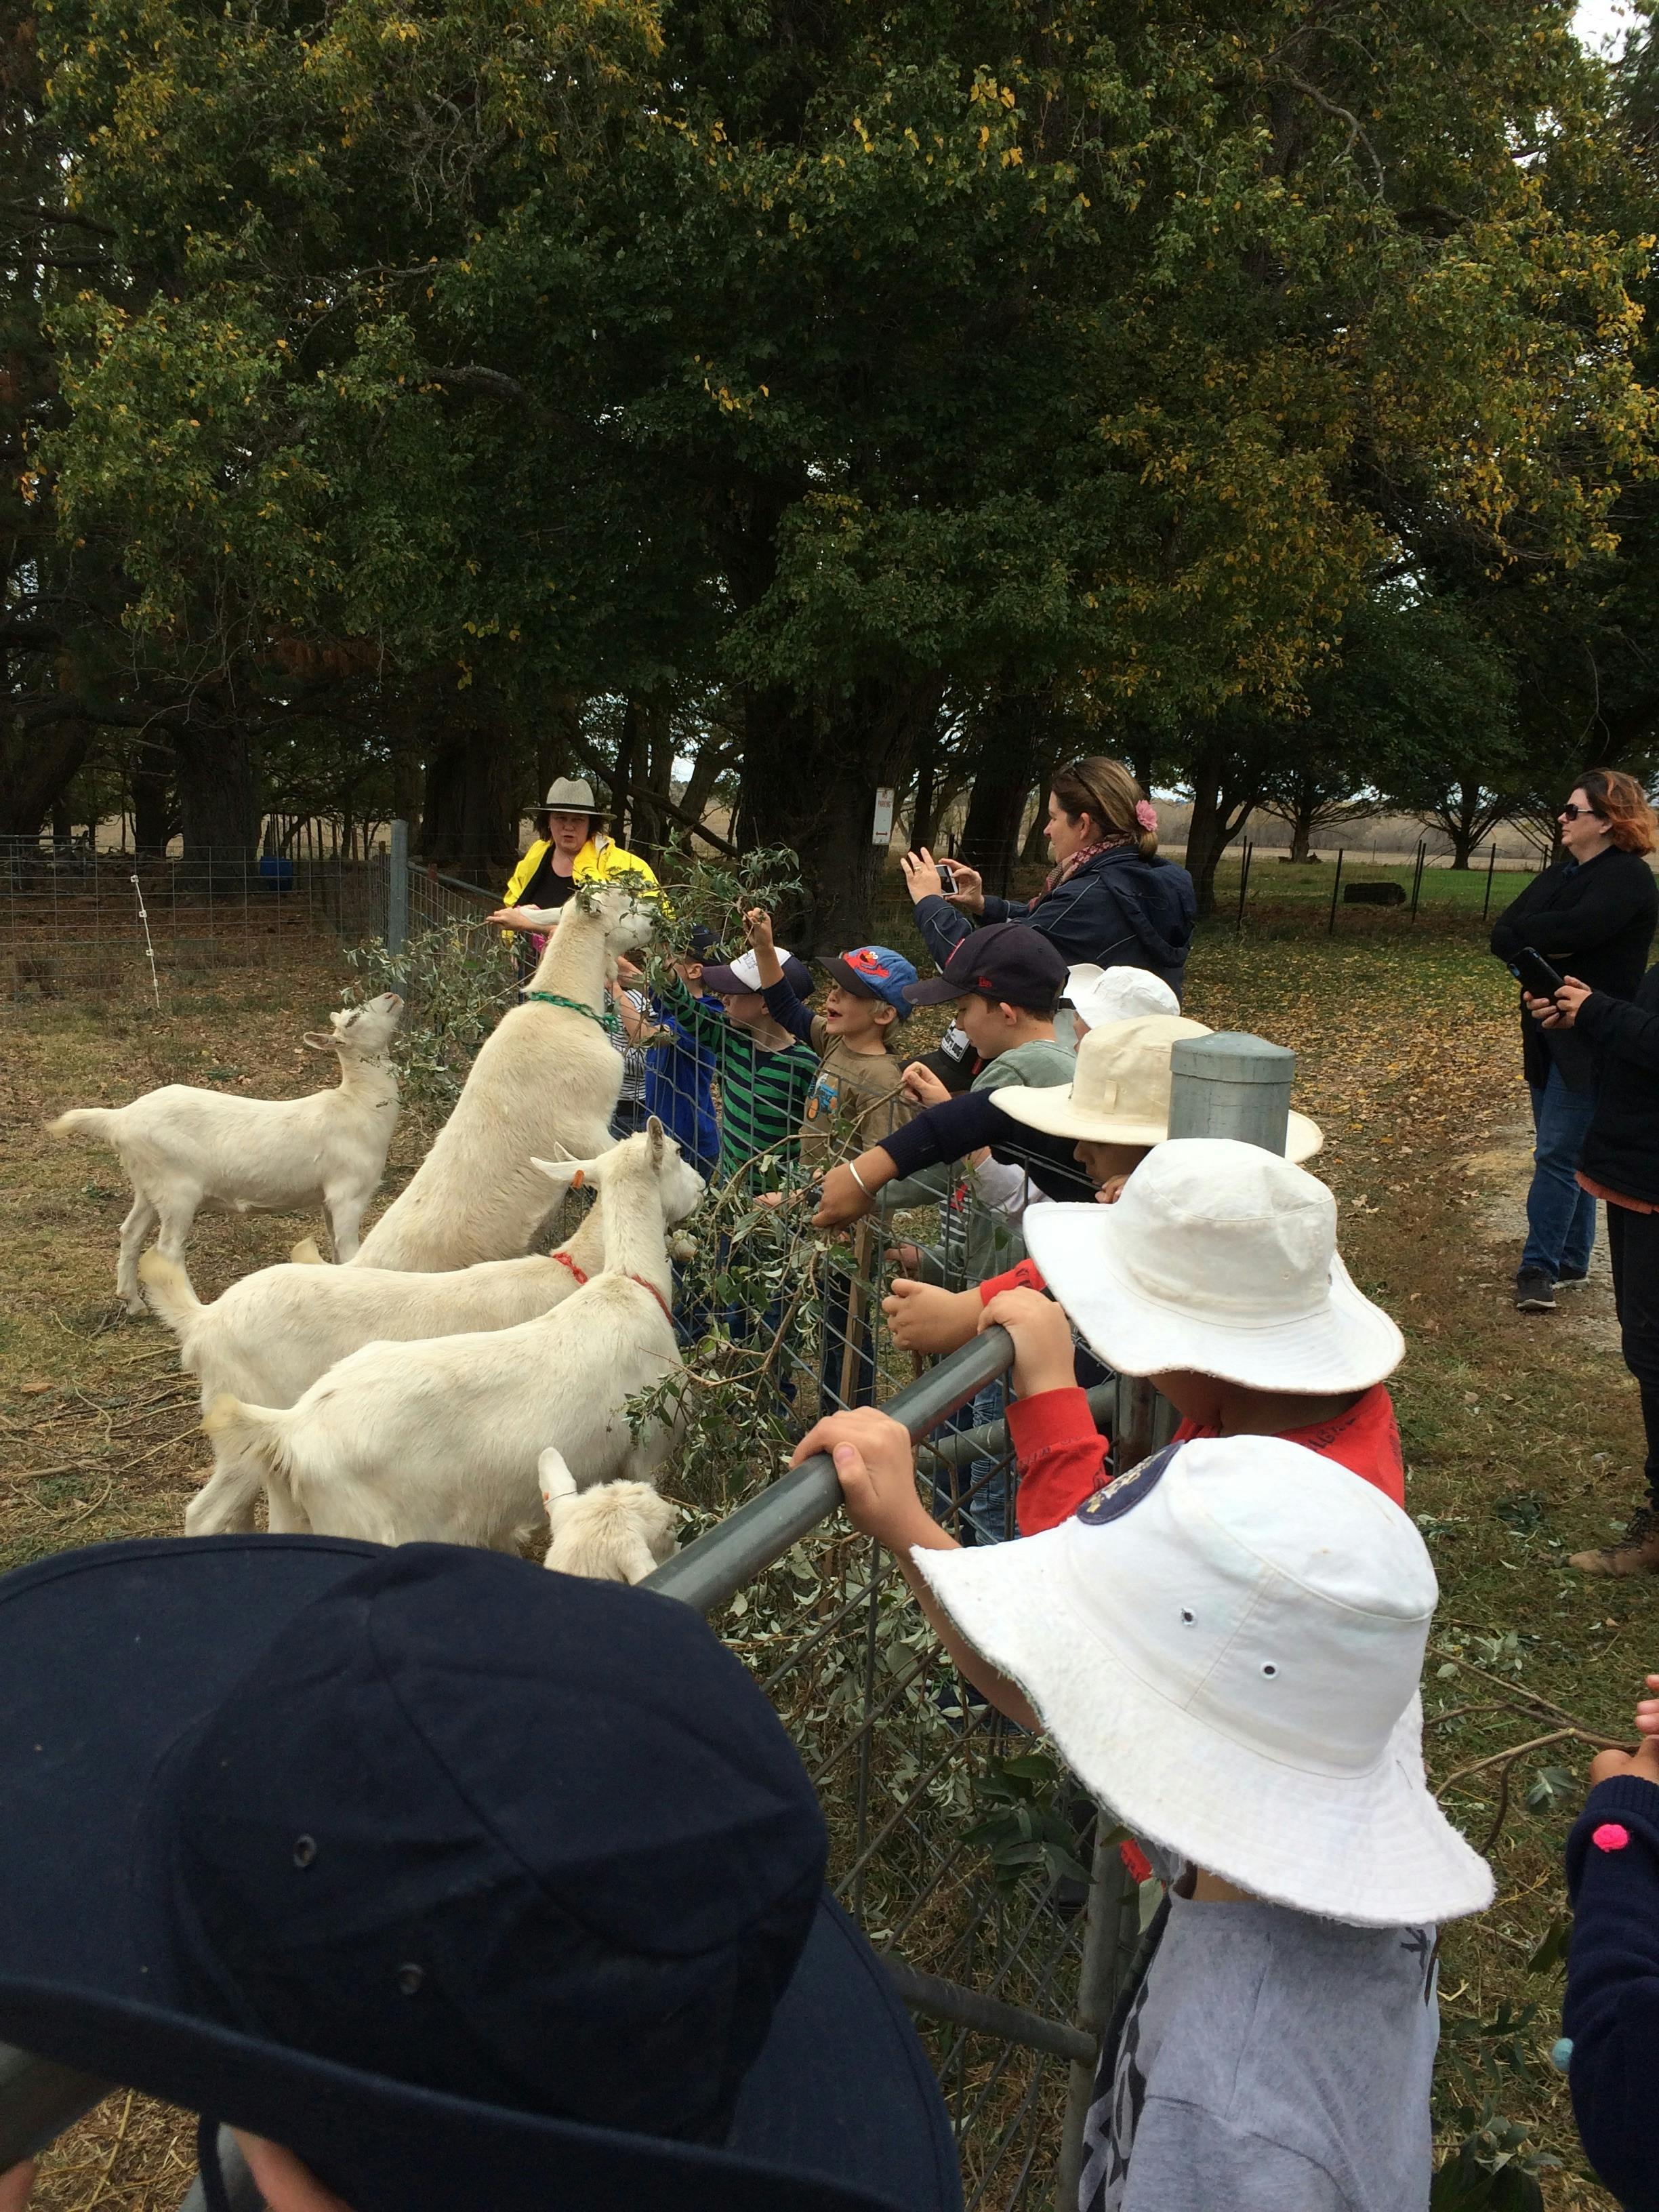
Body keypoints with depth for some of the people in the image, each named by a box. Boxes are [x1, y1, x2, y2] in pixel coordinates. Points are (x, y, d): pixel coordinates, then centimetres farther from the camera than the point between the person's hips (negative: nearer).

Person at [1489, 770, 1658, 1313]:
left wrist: (1524, 933, -10)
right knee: (1567, 1152, 14)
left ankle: (1540, 1267, -6)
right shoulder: (1560, 875, 14)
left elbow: (1573, 929, -28)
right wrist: (1541, 949, -18)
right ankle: (1571, 1260, 22)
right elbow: (1503, 935, 3)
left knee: (1558, 1153, -10)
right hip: (1548, 1036, 8)